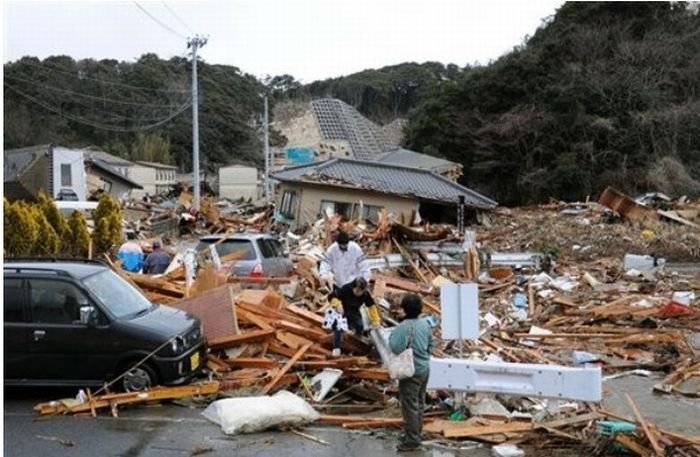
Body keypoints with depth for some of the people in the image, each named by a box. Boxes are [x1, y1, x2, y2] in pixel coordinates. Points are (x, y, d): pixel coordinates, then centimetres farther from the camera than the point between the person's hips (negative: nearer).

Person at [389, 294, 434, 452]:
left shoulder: (404, 327, -22)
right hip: (424, 368, 8)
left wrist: (391, 336, -10)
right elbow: (430, 346, 11)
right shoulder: (426, 324, 2)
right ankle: (416, 433, 31)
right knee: (419, 403, 18)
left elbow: (395, 348, -28)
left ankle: (412, 440, 8)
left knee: (410, 406, 1)